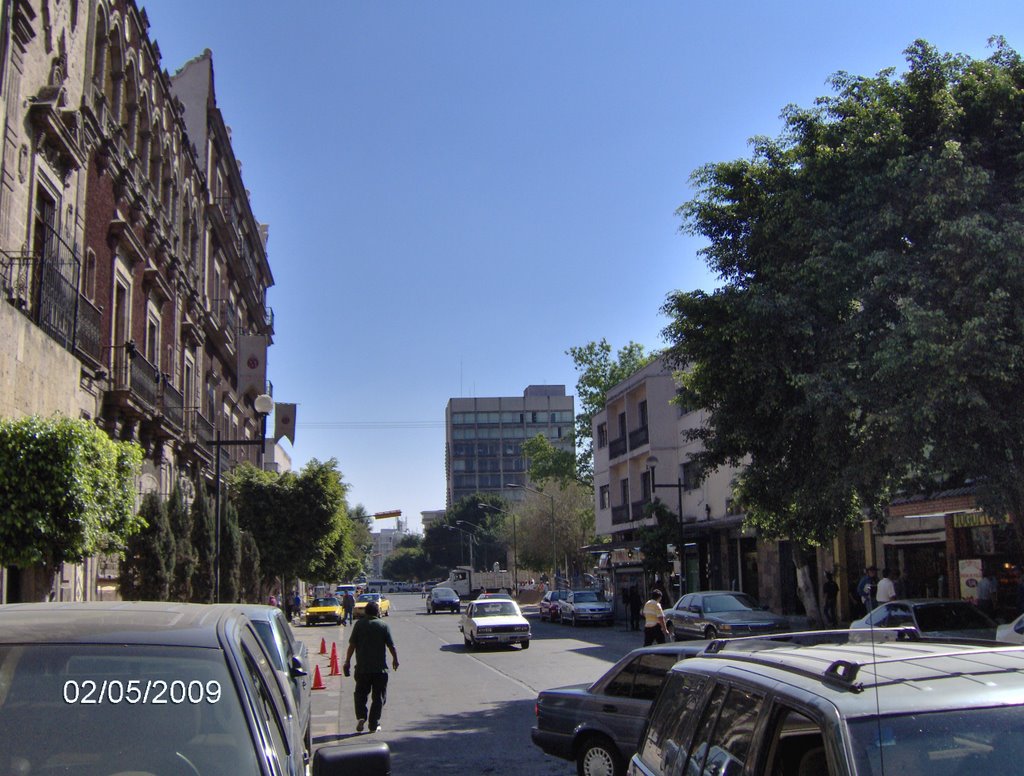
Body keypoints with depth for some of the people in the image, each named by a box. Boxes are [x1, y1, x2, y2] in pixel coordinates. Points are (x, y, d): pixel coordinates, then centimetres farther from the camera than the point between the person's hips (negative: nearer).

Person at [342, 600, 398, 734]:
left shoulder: (359, 624, 0)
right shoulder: (383, 625, -2)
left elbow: (352, 645, -2)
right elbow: (391, 645, -2)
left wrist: (347, 661, 4)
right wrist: (395, 659, 12)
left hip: (362, 667, 1)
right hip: (380, 668, -1)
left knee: (360, 694, 15)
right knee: (378, 697, 8)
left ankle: (361, 717, -4)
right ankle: (374, 724, 6)